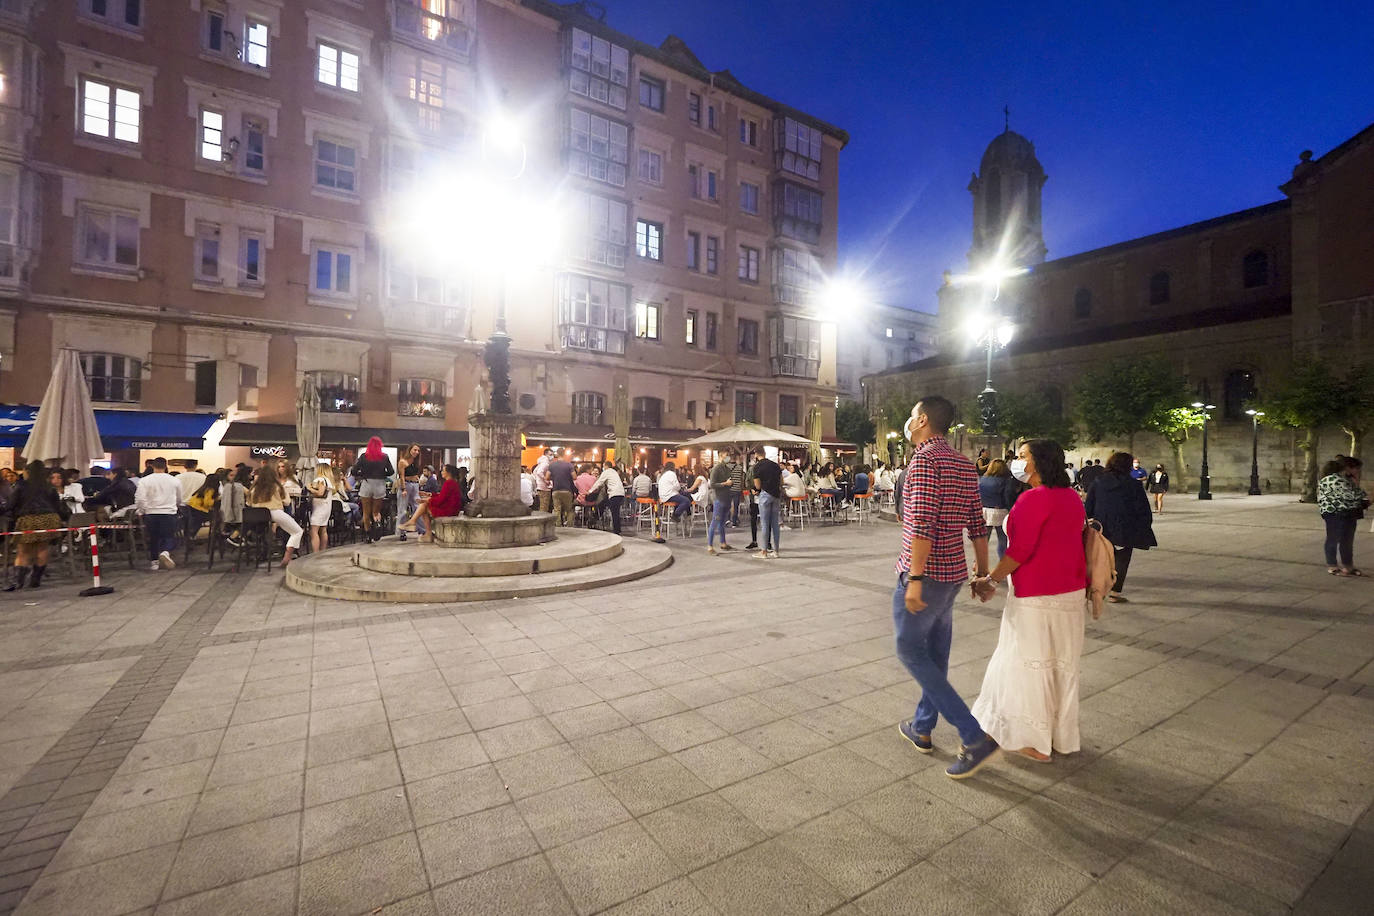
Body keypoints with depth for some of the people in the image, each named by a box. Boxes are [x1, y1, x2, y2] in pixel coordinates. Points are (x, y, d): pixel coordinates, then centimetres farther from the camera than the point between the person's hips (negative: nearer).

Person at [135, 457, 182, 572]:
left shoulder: (145, 480, -2)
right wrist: (177, 507, 36)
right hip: (169, 513, -1)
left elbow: (139, 499, -9)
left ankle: (154, 561, 18)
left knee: (153, 538, 14)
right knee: (169, 537, 5)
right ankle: (165, 552, -23)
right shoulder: (174, 480, 4)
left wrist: (143, 510, 8)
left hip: (151, 514, 1)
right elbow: (179, 500, 16)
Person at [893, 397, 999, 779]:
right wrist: (982, 571, 18)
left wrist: (914, 578, -23)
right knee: (935, 653, 17)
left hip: (925, 574, -9)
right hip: (953, 573, 9)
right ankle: (922, 728, 31)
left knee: (911, 652, 3)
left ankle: (975, 737, 0)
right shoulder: (964, 464, 10)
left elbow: (923, 523, -24)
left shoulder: (925, 459, -16)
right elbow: (978, 525, 12)